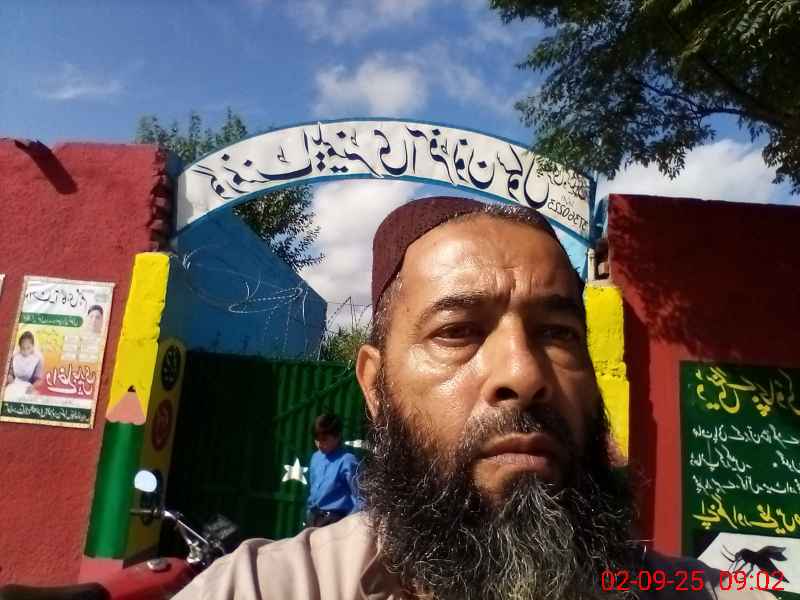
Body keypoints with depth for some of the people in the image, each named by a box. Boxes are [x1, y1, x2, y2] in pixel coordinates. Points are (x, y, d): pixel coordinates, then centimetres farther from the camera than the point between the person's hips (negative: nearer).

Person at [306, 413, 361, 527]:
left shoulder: (347, 461, -16)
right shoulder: (315, 457, 8)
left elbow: (358, 494, -15)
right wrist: (310, 513, 19)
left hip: (334, 519, -7)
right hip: (314, 517, 7)